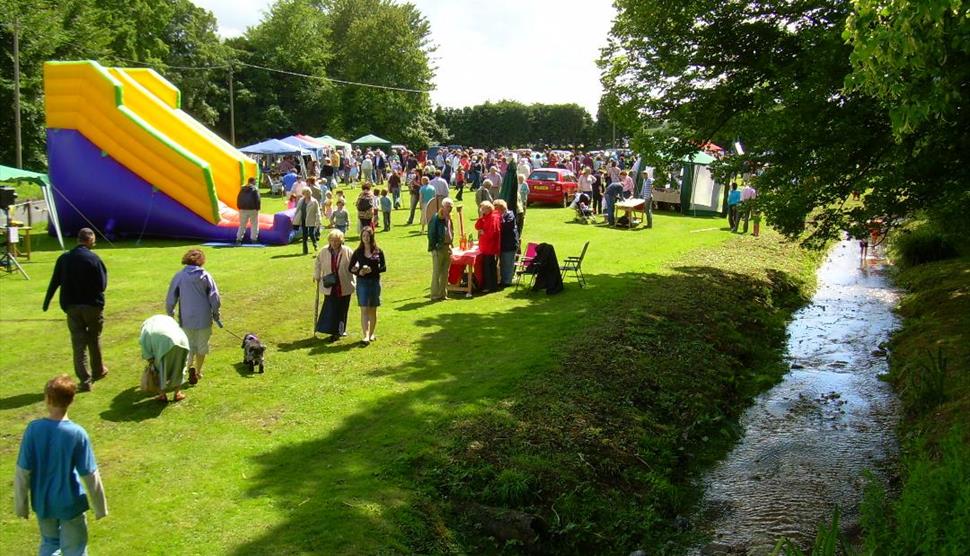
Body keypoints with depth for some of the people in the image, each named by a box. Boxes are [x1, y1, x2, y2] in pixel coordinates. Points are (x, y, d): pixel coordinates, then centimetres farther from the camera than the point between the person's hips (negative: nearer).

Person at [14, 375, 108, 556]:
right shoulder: (77, 433, -21)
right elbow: (90, 475, -15)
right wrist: (100, 507, -2)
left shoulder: (34, 429, -15)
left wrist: (20, 505, 5)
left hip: (42, 502, 3)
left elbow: (22, 471, -9)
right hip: (70, 504, -3)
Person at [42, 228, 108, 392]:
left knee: (79, 343, 3)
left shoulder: (64, 258, 1)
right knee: (94, 339, 18)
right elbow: (103, 284, -12)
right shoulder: (93, 259, -12)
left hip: (72, 306, 2)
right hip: (93, 305, -2)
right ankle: (98, 371, 33)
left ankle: (85, 380, -1)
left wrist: (47, 302, 17)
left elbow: (54, 282, 5)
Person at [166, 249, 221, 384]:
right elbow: (215, 298, -3)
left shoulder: (179, 276, -2)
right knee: (202, 346, 16)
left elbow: (170, 299, 0)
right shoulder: (206, 276, -2)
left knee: (189, 345, 13)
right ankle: (198, 371, 23)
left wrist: (170, 314, 14)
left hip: (186, 319, 0)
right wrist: (215, 313, 12)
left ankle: (191, 366, -11)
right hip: (204, 318, 0)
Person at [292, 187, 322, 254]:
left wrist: (318, 222, -13)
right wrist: (294, 219, 11)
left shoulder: (314, 202, -6)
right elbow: (297, 210, 15)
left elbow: (317, 212, -7)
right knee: (304, 235, 5)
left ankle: (315, 245, 25)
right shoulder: (301, 201, 9)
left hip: (311, 221, -5)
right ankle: (305, 250, 13)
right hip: (303, 220, 5)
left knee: (311, 234, -7)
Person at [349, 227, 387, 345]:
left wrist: (372, 270, -16)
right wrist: (359, 272, -15)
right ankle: (365, 336, -14)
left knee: (373, 309, 10)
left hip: (375, 282, 1)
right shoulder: (358, 252, 2)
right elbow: (351, 268, 5)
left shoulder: (378, 252, 1)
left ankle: (371, 333, 24)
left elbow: (384, 268, -1)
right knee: (364, 309, -9)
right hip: (362, 282, -1)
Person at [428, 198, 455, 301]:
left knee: (445, 273, 11)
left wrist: (451, 244, 13)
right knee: (437, 272, -3)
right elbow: (431, 233, -13)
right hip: (439, 248, -7)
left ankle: (443, 294, 18)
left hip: (448, 247, 8)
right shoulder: (436, 218, -11)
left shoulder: (449, 218, 12)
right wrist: (434, 247, -17)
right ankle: (435, 295, 2)